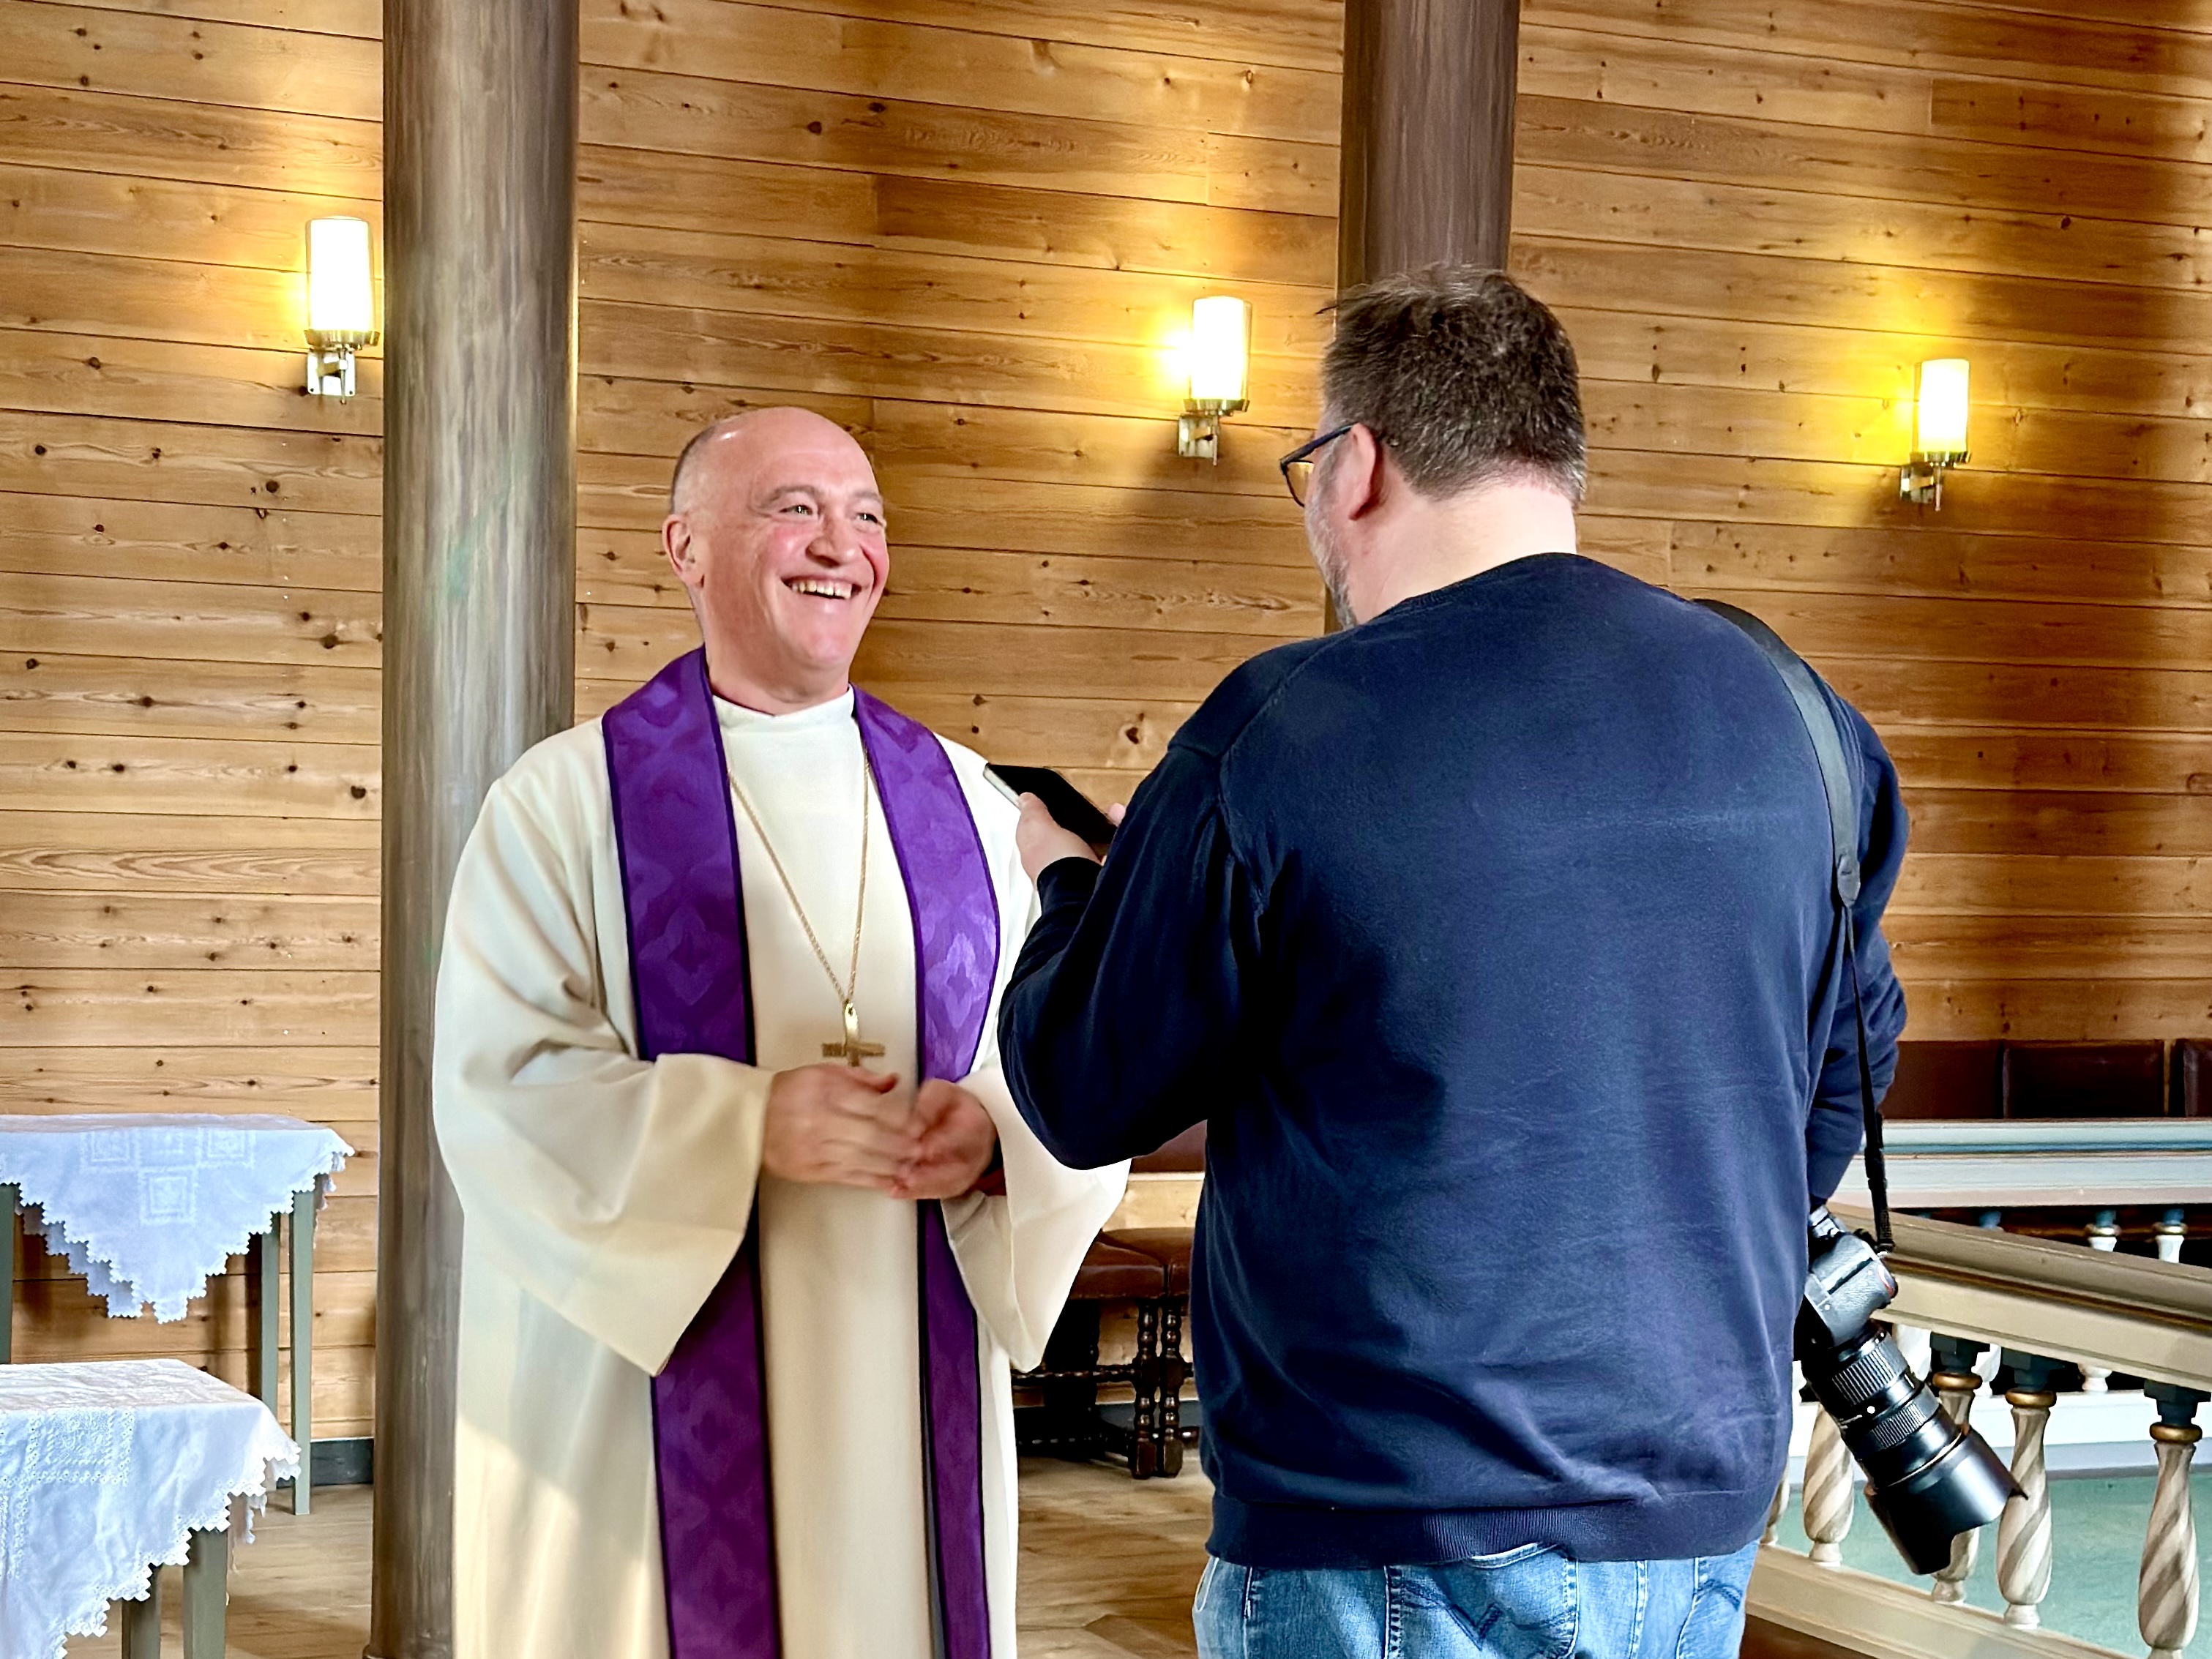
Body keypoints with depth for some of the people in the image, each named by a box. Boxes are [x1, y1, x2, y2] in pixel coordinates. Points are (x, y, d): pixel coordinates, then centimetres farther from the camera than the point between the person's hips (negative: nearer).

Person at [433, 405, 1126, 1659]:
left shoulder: (963, 804, 8)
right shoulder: (568, 801, -3)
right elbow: (498, 1083, -11)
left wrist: (993, 1138, -16)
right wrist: (748, 1125, -22)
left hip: (910, 1406, 4)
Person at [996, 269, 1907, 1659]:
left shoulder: (1281, 739, -15)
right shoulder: (1791, 717, 1)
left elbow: (1086, 1099, -4)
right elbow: (1851, 1063, 14)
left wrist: (1065, 884, 16)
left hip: (1392, 1542, -5)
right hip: (1702, 1520, 5)